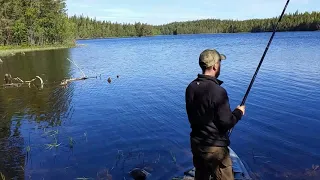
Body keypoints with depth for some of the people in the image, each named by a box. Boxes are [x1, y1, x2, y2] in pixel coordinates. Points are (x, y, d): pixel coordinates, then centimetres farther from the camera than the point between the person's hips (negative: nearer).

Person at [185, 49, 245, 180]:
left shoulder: (191, 87, -2)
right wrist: (239, 112, -2)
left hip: (196, 143, 7)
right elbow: (226, 123, -20)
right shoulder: (217, 91, -24)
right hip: (214, 147, -7)